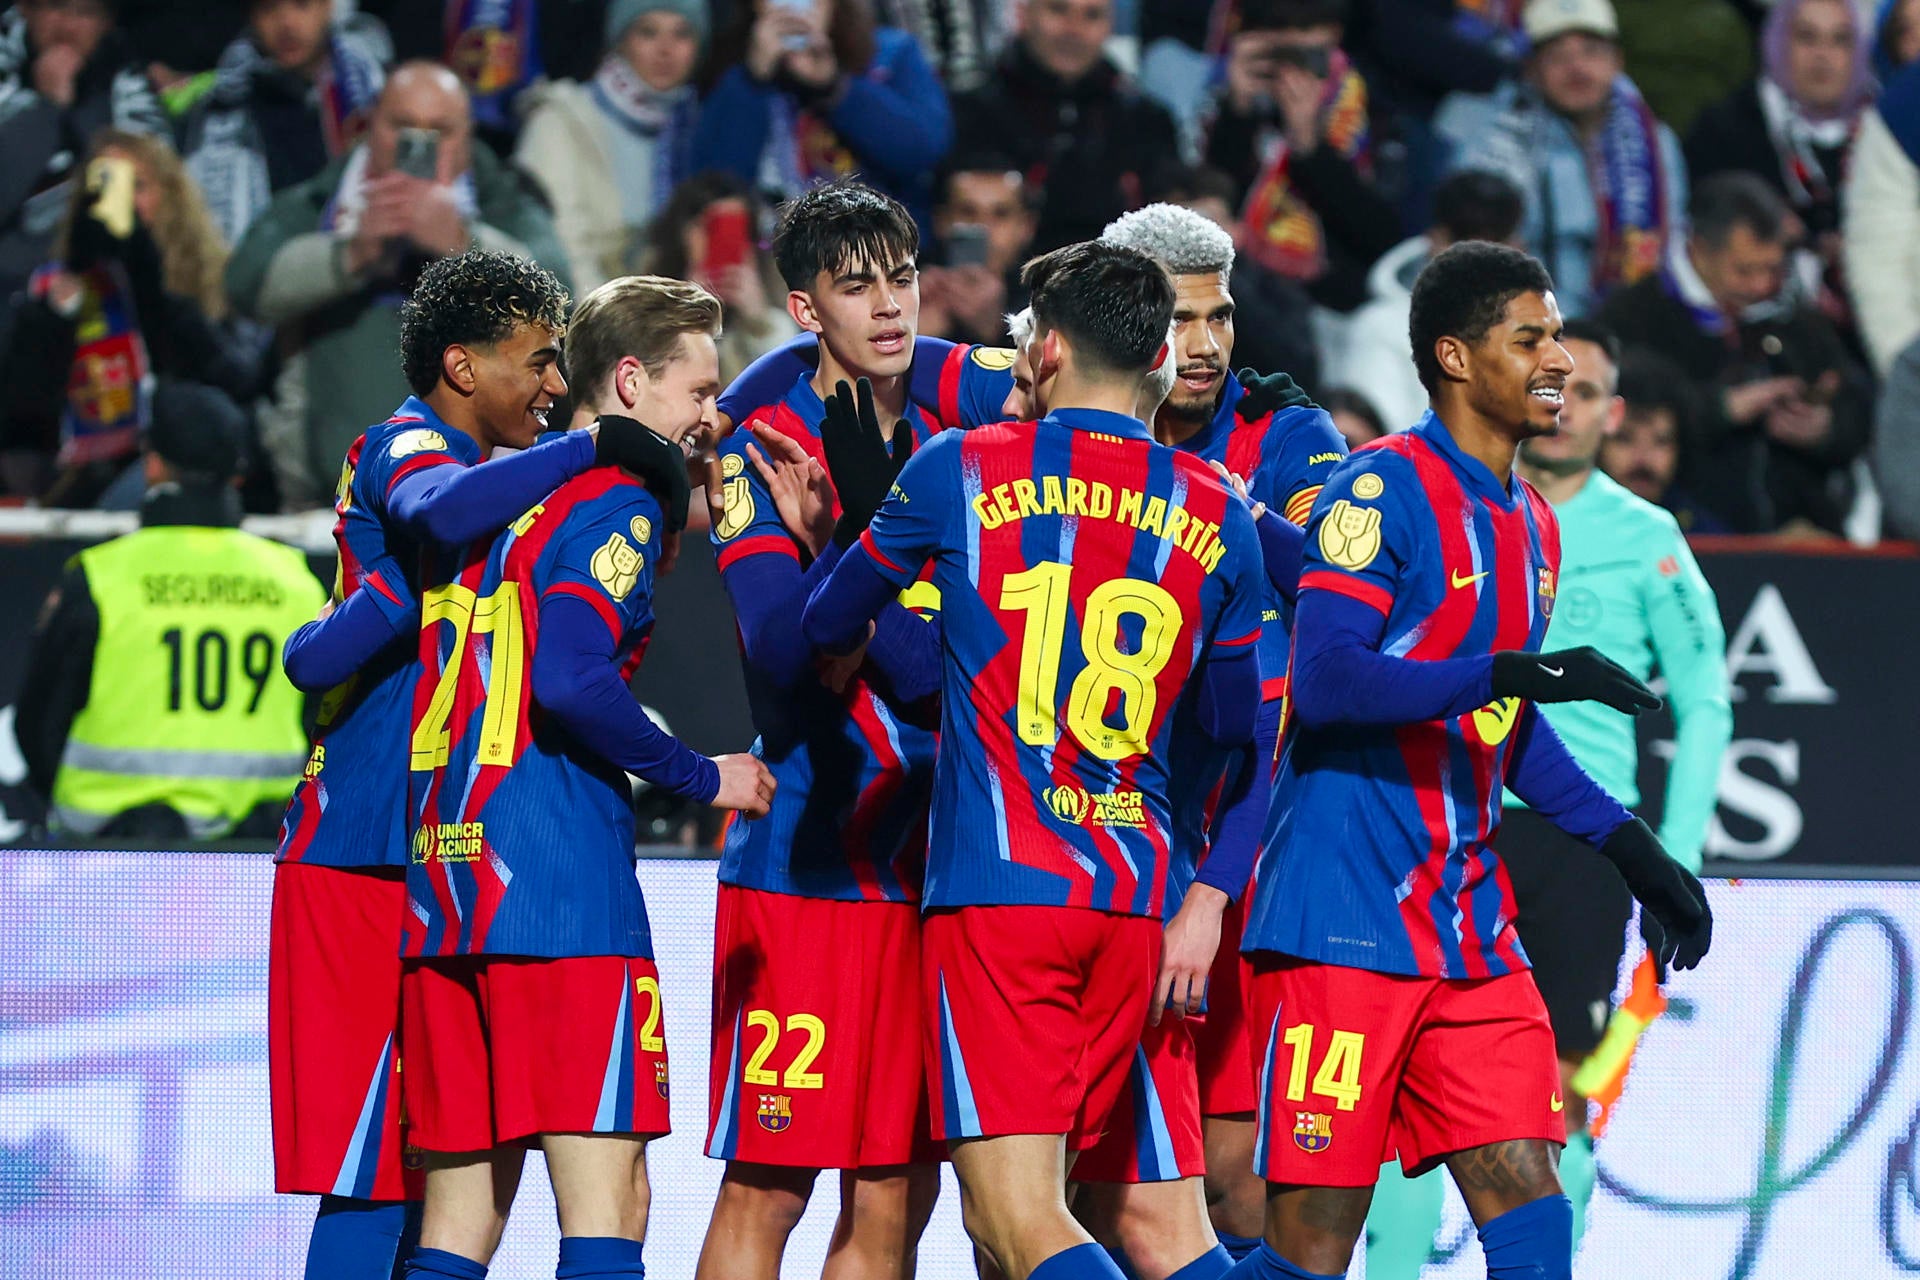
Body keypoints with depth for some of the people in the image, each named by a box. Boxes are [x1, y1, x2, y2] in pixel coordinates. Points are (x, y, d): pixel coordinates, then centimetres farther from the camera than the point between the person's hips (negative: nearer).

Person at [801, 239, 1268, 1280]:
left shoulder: (959, 472, 1)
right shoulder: (1218, 519, 9)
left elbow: (826, 630, 15)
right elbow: (1237, 726, 20)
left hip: (994, 886, -4)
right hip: (1137, 899, 4)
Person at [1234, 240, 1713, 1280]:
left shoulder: (1531, 526, 18)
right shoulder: (1384, 491, -9)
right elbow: (1327, 681, -21)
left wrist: (1626, 845, 24)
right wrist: (1506, 673, -28)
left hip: (1469, 925, 8)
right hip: (1344, 918, -8)